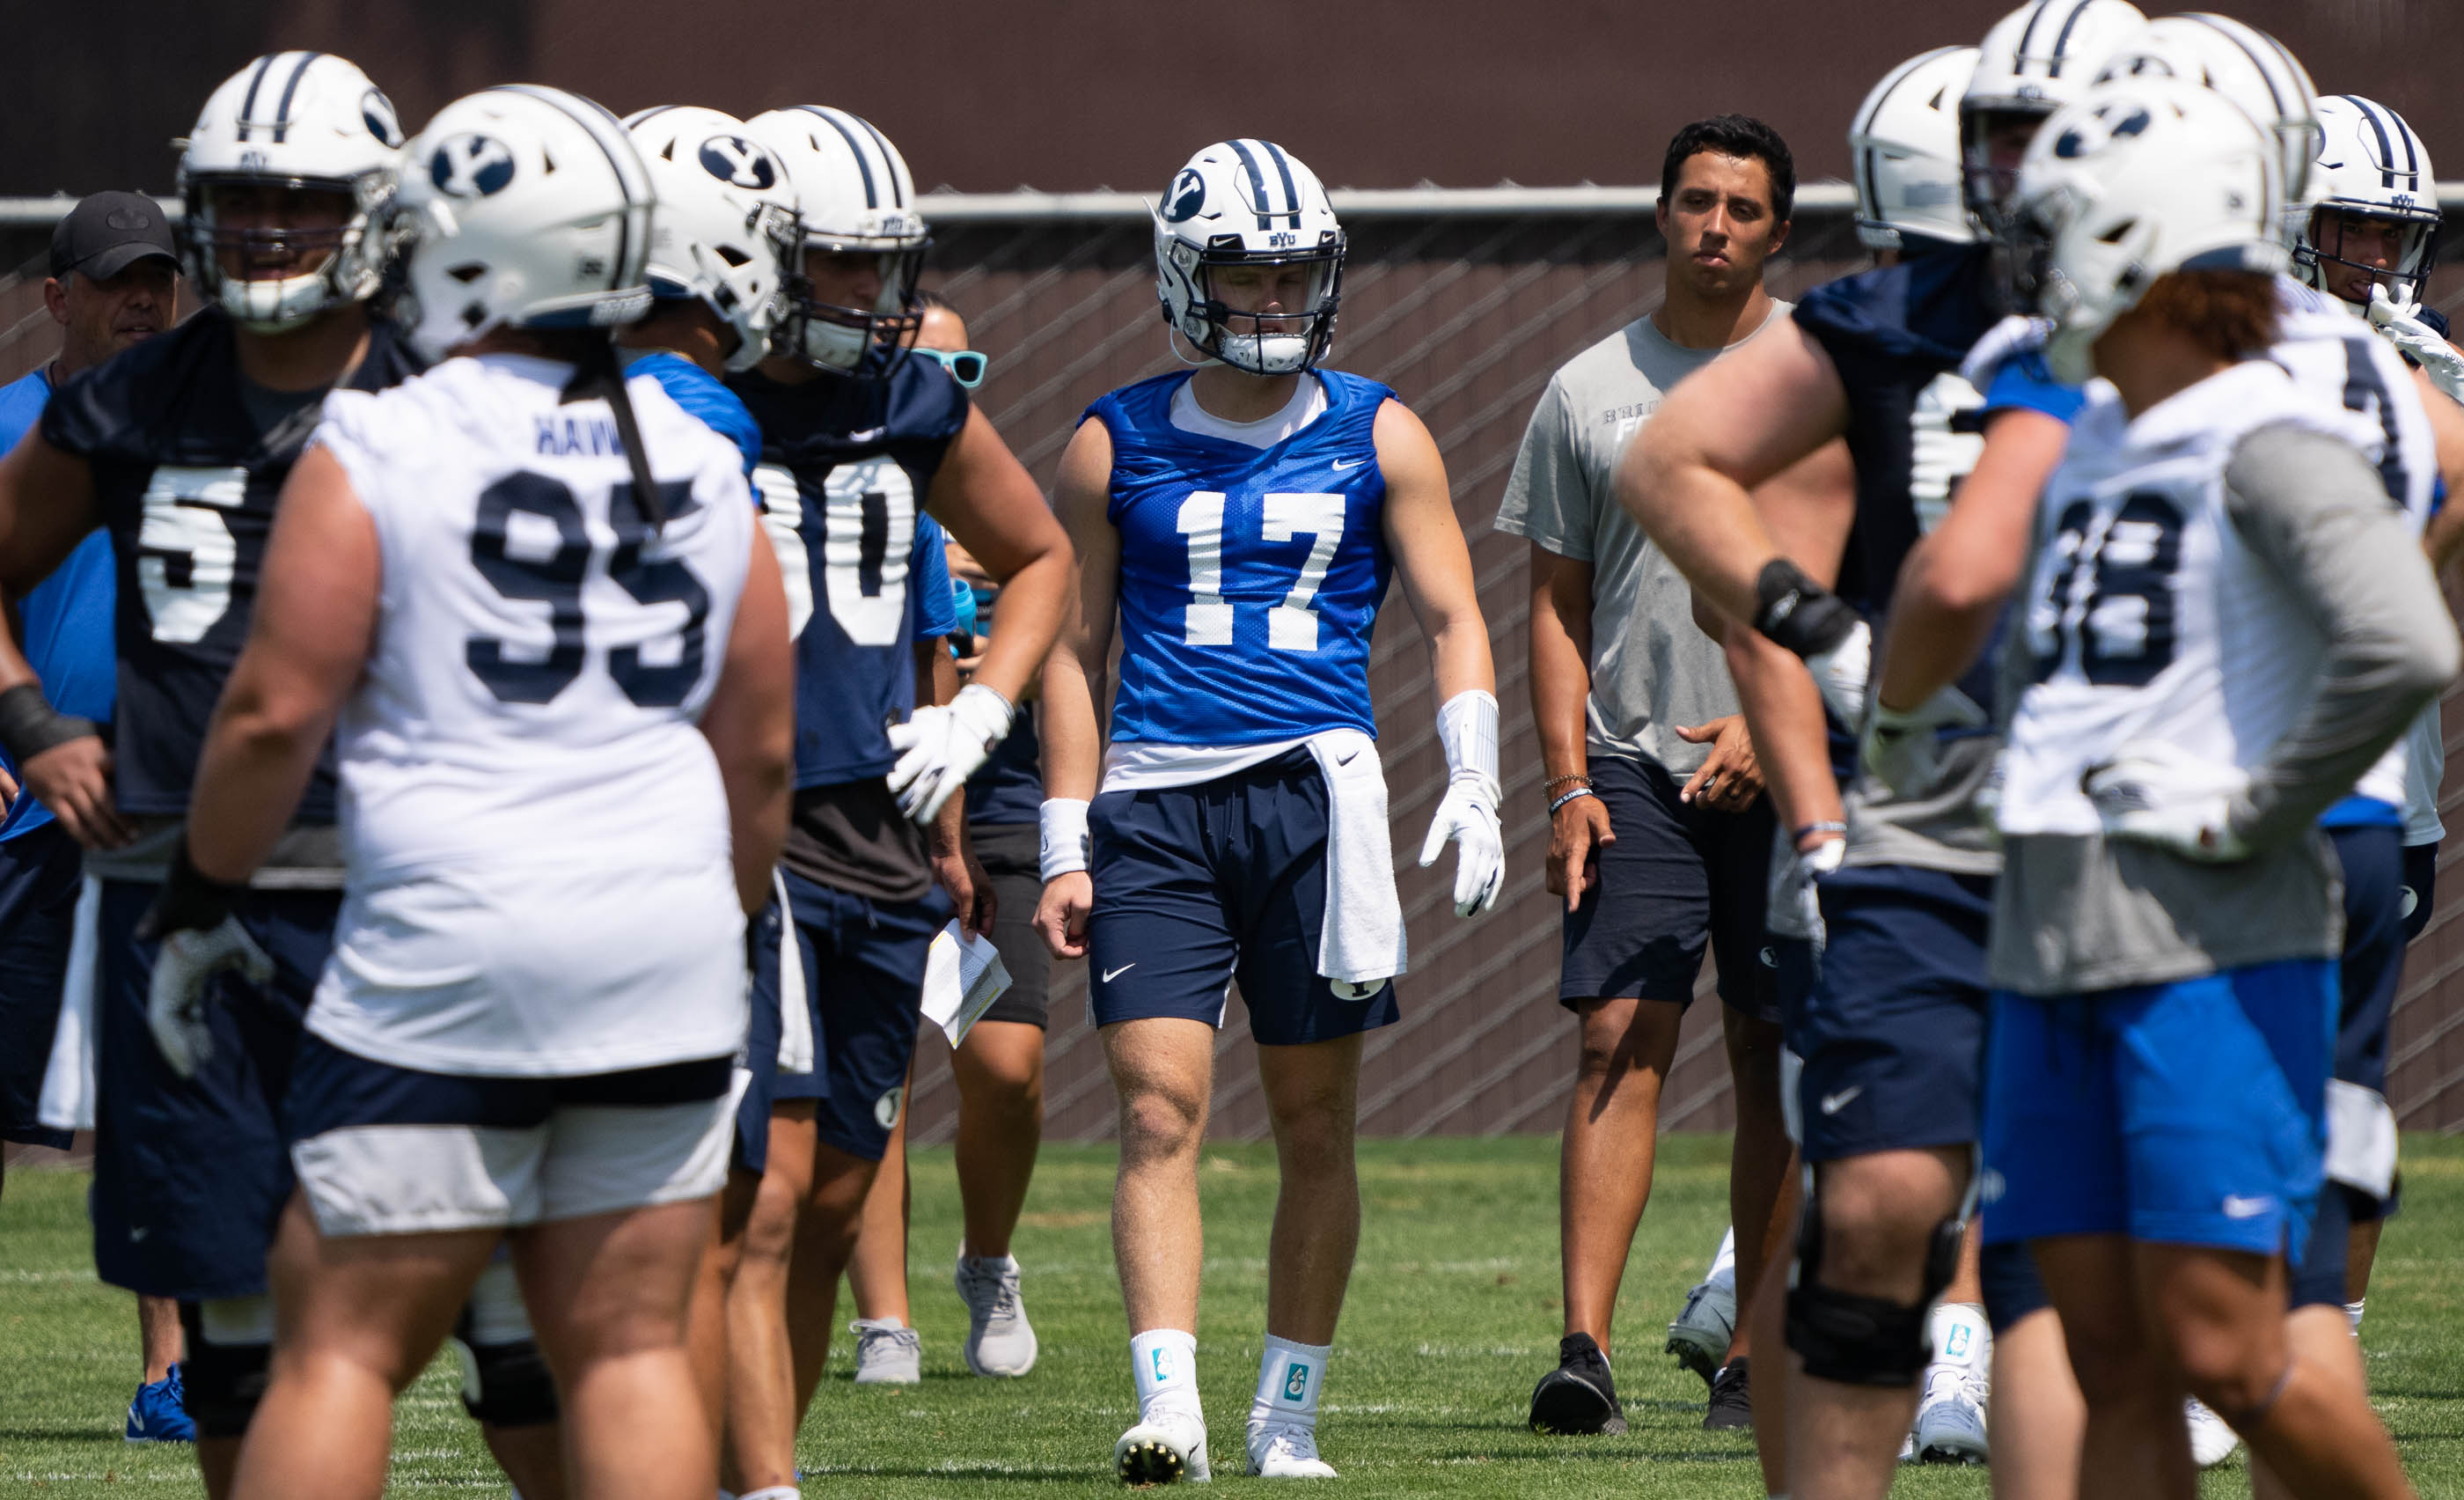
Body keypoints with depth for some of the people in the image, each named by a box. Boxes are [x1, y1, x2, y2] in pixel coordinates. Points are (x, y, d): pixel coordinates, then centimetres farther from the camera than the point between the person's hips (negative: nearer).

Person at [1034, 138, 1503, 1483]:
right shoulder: (1117, 448, 9)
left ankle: (1285, 1415, 13)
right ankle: (1167, 1408, -18)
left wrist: (1472, 790, -7)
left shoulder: (1376, 437, 8)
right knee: (1159, 1108, -12)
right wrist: (1066, 846, 7)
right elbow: (1073, 650, 12)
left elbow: (1453, 620, 8)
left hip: (1314, 796, 0)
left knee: (1314, 1123, 4)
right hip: (1153, 805, 0)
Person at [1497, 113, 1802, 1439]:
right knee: (1620, 1038, -11)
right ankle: (1585, 1347, -18)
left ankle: (1748, 1352, 12)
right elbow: (1558, 607, 9)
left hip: (1787, 770, 0)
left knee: (1774, 1061, 4)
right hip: (1634, 768, 0)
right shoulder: (1591, 390, 7)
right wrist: (1568, 786, -1)